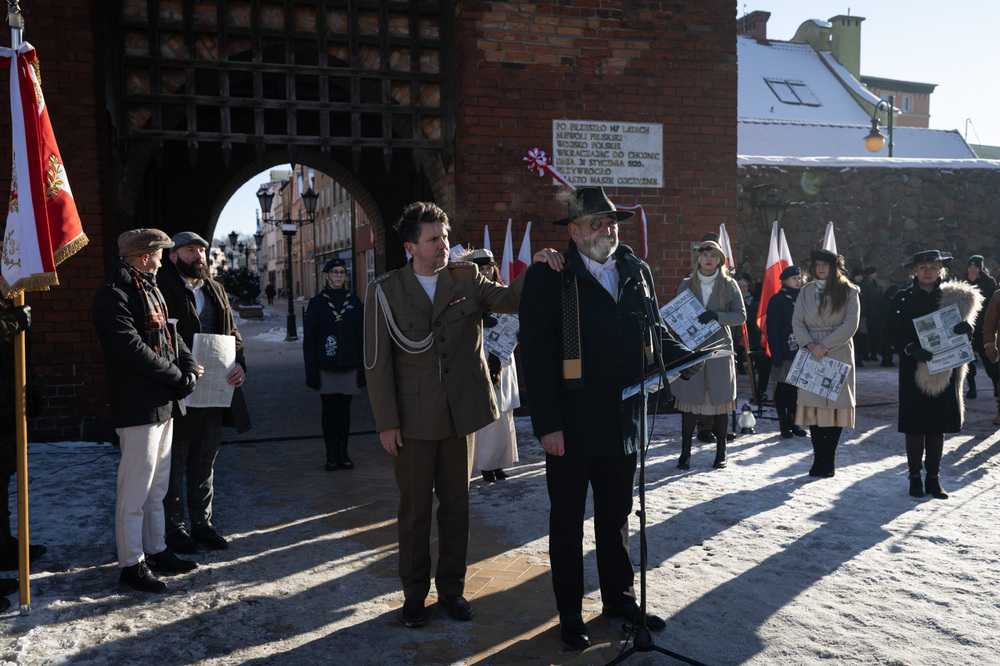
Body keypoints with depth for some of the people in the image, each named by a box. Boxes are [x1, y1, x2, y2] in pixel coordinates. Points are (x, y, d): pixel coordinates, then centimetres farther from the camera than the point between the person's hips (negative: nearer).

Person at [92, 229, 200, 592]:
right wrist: (177, 376, -13)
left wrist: (189, 368, -4)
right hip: (138, 407, -10)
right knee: (135, 490, -2)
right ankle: (131, 564, 7)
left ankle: (156, 549, 30)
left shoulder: (150, 290, 17)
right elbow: (132, 347, -21)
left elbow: (170, 335, 14)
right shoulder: (113, 294, -13)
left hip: (164, 404, 10)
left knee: (157, 486, 18)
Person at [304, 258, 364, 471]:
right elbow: (309, 338, 1)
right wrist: (311, 370, -5)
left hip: (349, 366, 2)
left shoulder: (354, 302, 8)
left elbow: (361, 337, 9)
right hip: (326, 368, -2)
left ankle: (343, 453, 16)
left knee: (344, 411, 7)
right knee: (329, 411, 2)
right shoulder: (317, 302, 2)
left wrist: (362, 367, 3)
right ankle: (331, 455, 11)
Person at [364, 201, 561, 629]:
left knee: (456, 505, 12)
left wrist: (536, 268, -20)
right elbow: (377, 361, -5)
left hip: (460, 414, 3)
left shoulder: (466, 279, 5)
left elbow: (511, 300, -1)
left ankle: (452, 588, 27)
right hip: (413, 418, -2)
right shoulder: (385, 291, -4)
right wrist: (387, 422, -8)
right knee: (414, 509, 8)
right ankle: (414, 594, 24)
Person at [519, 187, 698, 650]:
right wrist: (547, 424, -18)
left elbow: (654, 333, 14)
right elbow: (536, 354, -13)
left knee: (616, 516, 19)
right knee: (567, 521, 10)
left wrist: (691, 359, -6)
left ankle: (620, 599, 35)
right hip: (571, 427, -5)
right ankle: (570, 615, 24)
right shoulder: (547, 278, -9)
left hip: (623, 423, 5)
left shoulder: (636, 272, 8)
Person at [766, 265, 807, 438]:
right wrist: (776, 356, -15)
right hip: (784, 353, -5)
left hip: (798, 351, 5)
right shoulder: (777, 300, -6)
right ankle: (783, 425, 8)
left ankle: (792, 423, 16)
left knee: (794, 388, 9)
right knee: (782, 388, 1)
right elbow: (772, 330, -9)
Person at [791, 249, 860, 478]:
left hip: (838, 354, -2)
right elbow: (797, 322, 6)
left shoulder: (848, 292, 3)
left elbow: (850, 324, -5)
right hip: (812, 354, 3)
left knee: (836, 404, -4)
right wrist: (810, 345, -10)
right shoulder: (806, 291, 11)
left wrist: (826, 346, -12)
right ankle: (818, 459, 5)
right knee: (812, 405, -1)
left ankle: (830, 460, 4)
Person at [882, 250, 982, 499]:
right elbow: (890, 331, -2)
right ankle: (915, 478, 13)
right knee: (914, 426, 1)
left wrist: (965, 328, -16)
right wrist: (911, 348, -17)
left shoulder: (955, 297, 7)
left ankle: (933, 479, 18)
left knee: (938, 427, 7)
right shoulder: (903, 298, 1)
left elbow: (962, 326, 8)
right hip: (913, 372, -2)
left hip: (943, 371, 2)